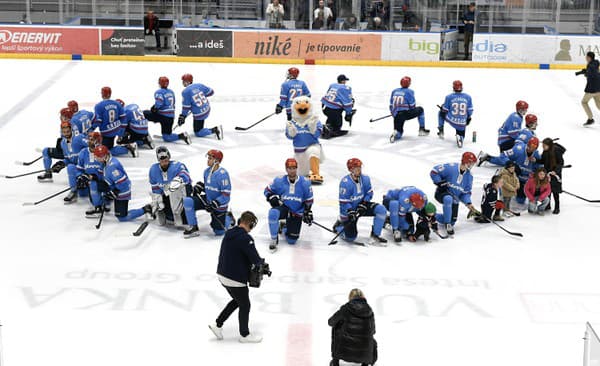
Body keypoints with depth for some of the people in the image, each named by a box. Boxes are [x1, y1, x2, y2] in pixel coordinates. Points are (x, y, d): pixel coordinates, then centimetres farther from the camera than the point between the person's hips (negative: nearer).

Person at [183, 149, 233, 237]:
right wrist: (199, 186, -3)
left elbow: (226, 195, -24)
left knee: (219, 231, 1)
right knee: (187, 201, -17)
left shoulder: (222, 174, -25)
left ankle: (228, 218, 34)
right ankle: (193, 228, -6)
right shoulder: (207, 171, -1)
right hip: (208, 200, 6)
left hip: (219, 204, -6)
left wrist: (214, 204, -28)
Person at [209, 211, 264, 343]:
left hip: (223, 275, 8)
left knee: (237, 301, 27)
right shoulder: (245, 238, -22)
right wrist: (262, 261, 2)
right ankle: (244, 335, 26)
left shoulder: (228, 234, 5)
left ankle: (218, 324, 27)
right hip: (236, 279, -8)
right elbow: (256, 260, -21)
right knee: (245, 305, 12)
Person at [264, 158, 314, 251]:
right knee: (273, 213, -39)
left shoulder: (305, 182, -7)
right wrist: (272, 198, -15)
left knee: (291, 240, -2)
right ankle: (274, 239, -17)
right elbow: (268, 190, 4)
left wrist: (307, 212, -3)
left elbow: (309, 199, 3)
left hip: (297, 212, 1)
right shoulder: (279, 181, -8)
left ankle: (284, 228, 36)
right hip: (283, 207, -1)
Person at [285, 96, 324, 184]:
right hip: (299, 150, 3)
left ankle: (316, 175, -42)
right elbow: (290, 136, -2)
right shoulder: (293, 123, -2)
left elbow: (317, 134, -12)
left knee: (313, 151, -42)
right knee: (302, 173, 11)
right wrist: (291, 131, -23)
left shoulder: (314, 121, -7)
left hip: (312, 145, -3)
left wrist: (313, 128, -30)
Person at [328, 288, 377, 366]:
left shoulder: (345, 308, -4)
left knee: (336, 328, 26)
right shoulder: (369, 311, 2)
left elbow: (330, 322, 12)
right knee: (373, 342, 37)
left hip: (345, 352, -2)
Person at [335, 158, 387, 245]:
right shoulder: (345, 183, -25)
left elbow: (369, 193, 1)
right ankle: (339, 225, 30)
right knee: (350, 238, -4)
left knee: (381, 210, -18)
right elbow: (344, 202, -22)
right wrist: (350, 212, -32)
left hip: (362, 205, 5)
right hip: (349, 210, -5)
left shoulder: (365, 179, -9)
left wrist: (364, 204, -14)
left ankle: (375, 236, -8)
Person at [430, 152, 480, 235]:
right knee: (448, 199, -43)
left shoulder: (469, 176, 1)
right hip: (442, 193, -7)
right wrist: (441, 183, -23)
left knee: (452, 221, 6)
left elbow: (466, 192, 4)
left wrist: (468, 203, -13)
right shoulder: (450, 167, -19)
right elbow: (434, 172, -18)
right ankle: (448, 224, -28)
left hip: (454, 198, 7)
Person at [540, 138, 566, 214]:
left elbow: (561, 163, -17)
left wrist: (556, 171, -27)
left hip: (555, 173, -7)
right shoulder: (545, 151, -2)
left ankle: (557, 208, 11)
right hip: (547, 172, 7)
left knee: (555, 191, -1)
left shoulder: (556, 151, -22)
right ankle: (547, 205, 29)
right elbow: (543, 161, 10)